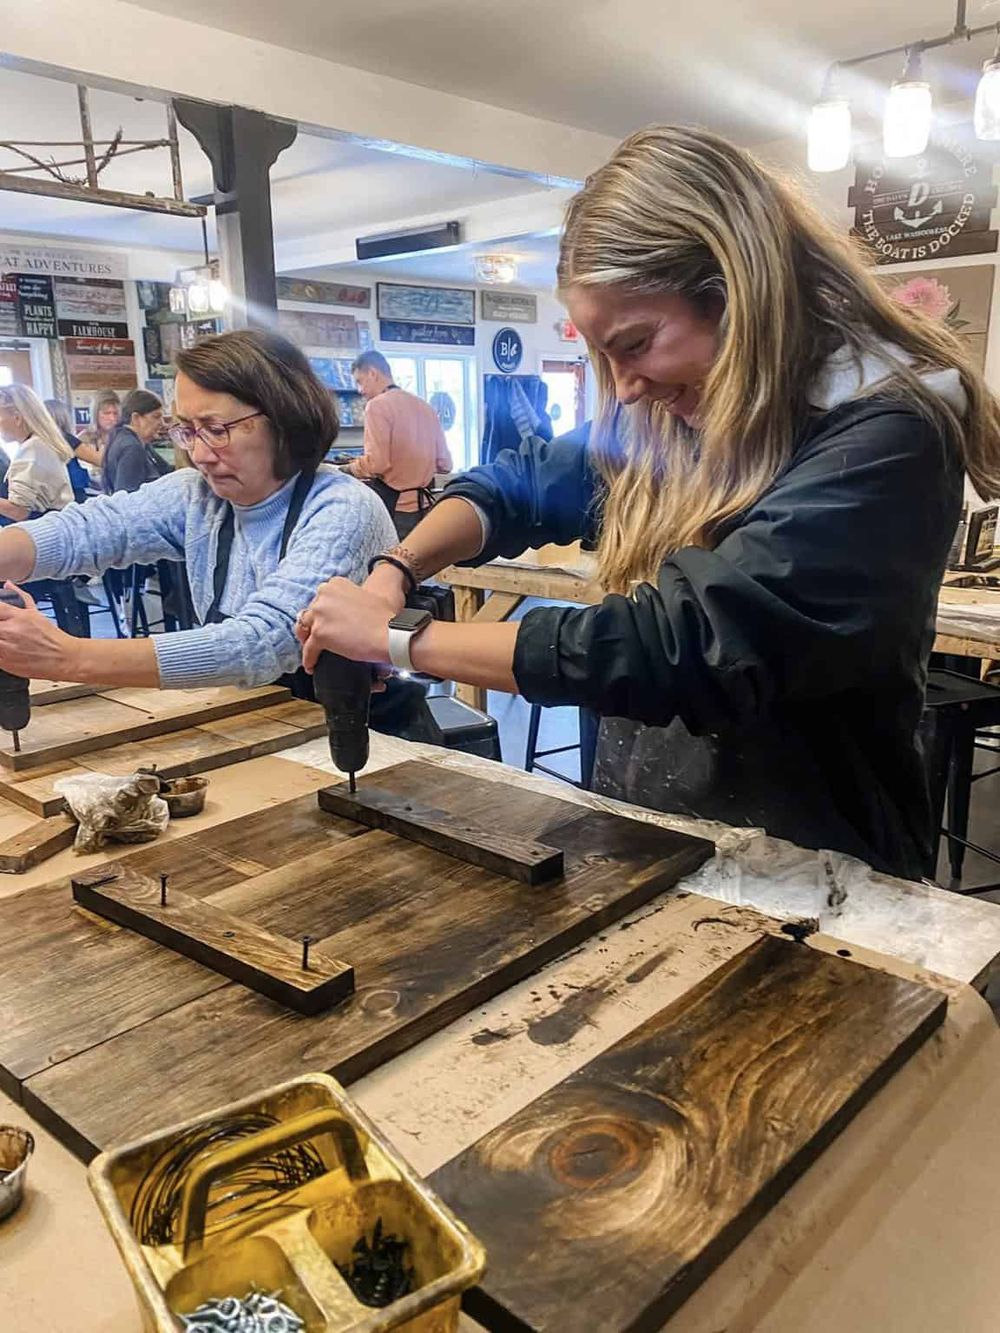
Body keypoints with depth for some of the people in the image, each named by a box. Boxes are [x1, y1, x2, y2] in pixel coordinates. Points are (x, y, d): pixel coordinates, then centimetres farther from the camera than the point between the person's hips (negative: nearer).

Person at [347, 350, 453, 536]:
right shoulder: (425, 406, 13)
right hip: (424, 506, 7)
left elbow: (376, 463, -16)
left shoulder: (377, 405, -7)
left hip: (393, 508, -7)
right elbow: (444, 463, 13)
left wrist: (346, 468, 1)